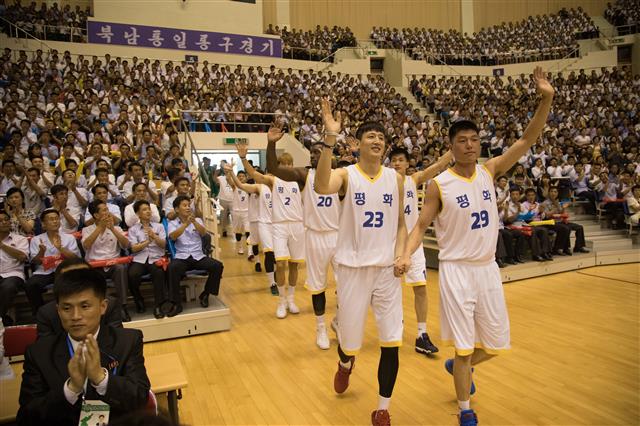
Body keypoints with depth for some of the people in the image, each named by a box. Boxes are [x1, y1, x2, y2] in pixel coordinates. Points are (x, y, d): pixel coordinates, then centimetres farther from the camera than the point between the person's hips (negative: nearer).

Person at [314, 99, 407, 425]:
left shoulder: (395, 178, 5)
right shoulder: (346, 175, -6)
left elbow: (400, 224, 11)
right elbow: (321, 187, -31)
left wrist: (400, 254, -5)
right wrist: (330, 138, -37)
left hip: (387, 267, 3)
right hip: (352, 266, -2)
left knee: (391, 341, 1)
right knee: (349, 334, 11)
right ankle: (345, 365, 49)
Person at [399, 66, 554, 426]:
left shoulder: (490, 171, 1)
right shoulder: (439, 185, -10)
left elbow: (528, 140, -4)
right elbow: (421, 225, -7)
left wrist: (546, 99, -15)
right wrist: (407, 255, -24)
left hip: (488, 268, 5)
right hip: (457, 271, -4)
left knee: (495, 344, 15)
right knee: (465, 345, 3)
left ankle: (457, 366, 47)